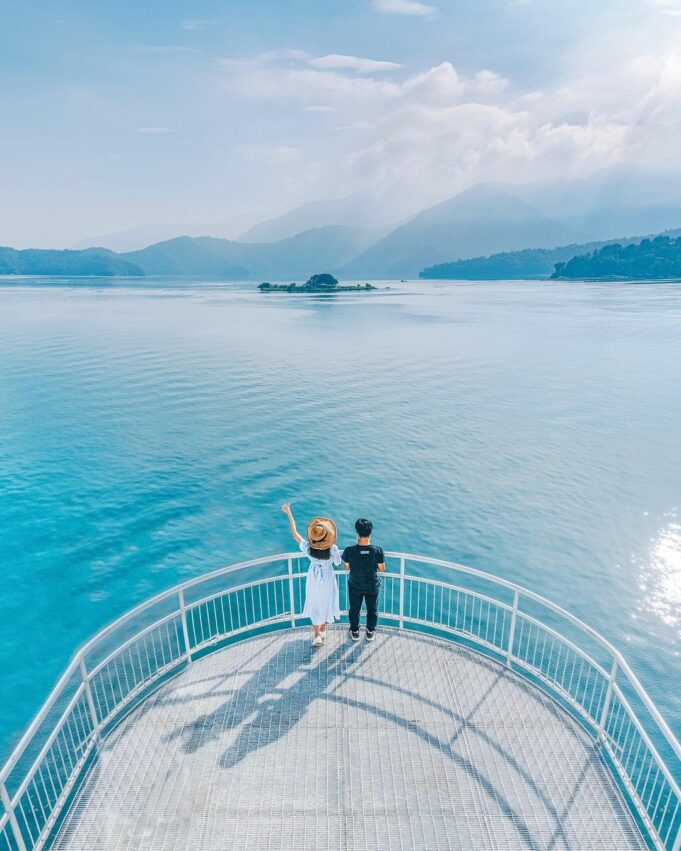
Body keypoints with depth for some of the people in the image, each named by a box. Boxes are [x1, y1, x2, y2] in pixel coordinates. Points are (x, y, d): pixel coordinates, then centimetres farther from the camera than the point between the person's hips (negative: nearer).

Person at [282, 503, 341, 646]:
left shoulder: (307, 547, -30)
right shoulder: (332, 549, -33)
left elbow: (294, 532, -18)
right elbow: (338, 564, -15)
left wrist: (289, 513, -11)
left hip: (313, 578, 1)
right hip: (328, 578, -1)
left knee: (315, 604, 21)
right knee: (326, 603, 23)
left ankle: (317, 636, 30)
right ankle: (322, 631, 42)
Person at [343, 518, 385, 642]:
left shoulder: (349, 551, -29)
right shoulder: (377, 551, -28)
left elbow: (347, 567, -9)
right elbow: (382, 569, -11)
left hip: (355, 586, 0)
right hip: (372, 586, 0)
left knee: (354, 609, 25)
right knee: (372, 610, 26)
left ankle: (355, 632, 45)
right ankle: (370, 633, 44)